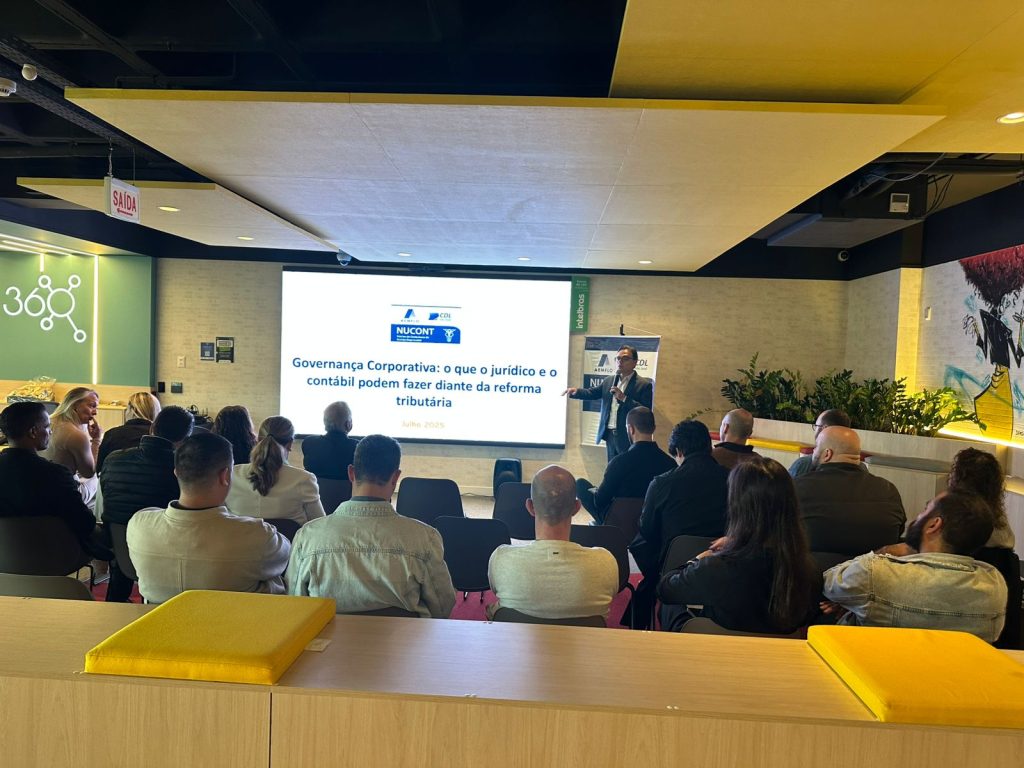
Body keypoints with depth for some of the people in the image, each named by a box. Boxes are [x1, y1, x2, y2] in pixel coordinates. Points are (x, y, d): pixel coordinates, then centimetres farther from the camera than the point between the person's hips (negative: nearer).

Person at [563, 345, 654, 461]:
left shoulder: (644, 385, -8)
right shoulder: (609, 380, 12)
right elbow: (592, 392, 6)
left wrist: (623, 398, -22)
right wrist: (576, 391, -14)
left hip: (629, 438, -6)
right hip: (610, 435, 6)